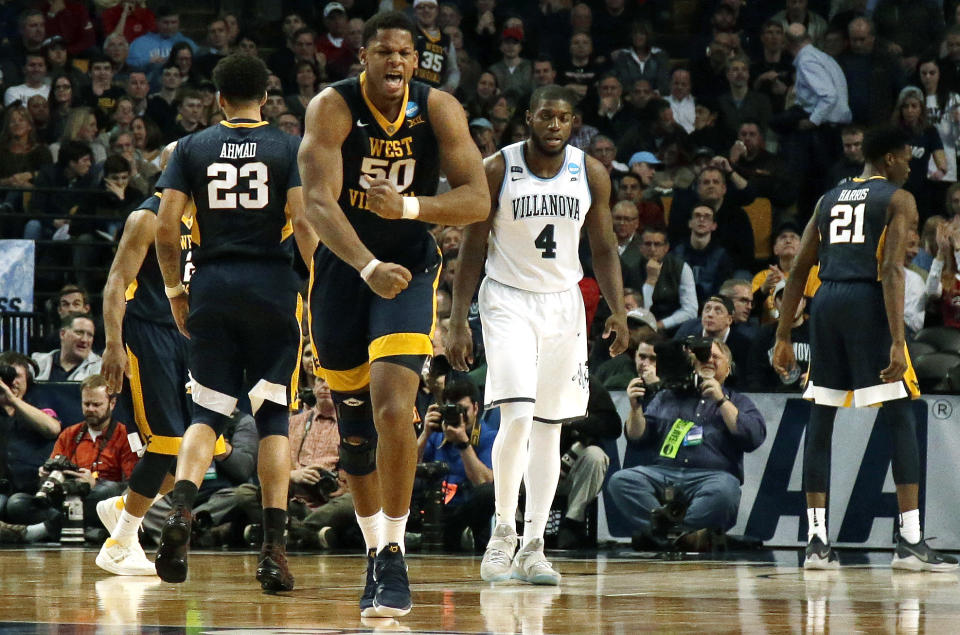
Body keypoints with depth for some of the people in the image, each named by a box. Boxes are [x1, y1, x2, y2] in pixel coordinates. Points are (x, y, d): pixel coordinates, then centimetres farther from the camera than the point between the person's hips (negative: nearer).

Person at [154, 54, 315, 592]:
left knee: (208, 415, 6)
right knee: (274, 416, 5)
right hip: (272, 285, -1)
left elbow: (166, 228, 0)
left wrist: (176, 290, 11)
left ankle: (181, 510, -21)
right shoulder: (289, 148, 2)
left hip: (212, 288, 1)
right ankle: (273, 545, -3)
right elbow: (302, 221, -10)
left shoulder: (193, 148, 7)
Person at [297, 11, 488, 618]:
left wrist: (407, 206, -30)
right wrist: (368, 267, -42)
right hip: (344, 265, 1)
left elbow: (477, 200, -13)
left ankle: (395, 555, -12)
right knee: (353, 423, 8)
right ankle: (375, 552, 26)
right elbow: (319, 202, -27)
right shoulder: (333, 108, -17)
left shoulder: (439, 109, -11)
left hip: (408, 265, -1)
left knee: (393, 409, -20)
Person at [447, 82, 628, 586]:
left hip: (563, 302, 3)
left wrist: (617, 310, -4)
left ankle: (533, 547, 10)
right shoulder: (497, 170, -10)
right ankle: (503, 532, -4)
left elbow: (603, 247, 7)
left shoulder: (591, 174, -2)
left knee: (549, 427, 4)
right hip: (508, 300, -3)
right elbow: (472, 248, -5)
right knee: (517, 416, -19)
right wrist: (457, 321, -9)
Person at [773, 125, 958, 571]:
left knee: (821, 420, 10)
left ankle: (817, 540, 6)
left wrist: (783, 338, 18)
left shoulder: (829, 199, 20)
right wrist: (897, 342, -17)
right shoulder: (898, 199, 2)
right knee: (900, 419, -2)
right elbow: (892, 269, -11)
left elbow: (798, 271, 16)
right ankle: (910, 541, -9)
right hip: (868, 301, -6)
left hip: (826, 301, 6)